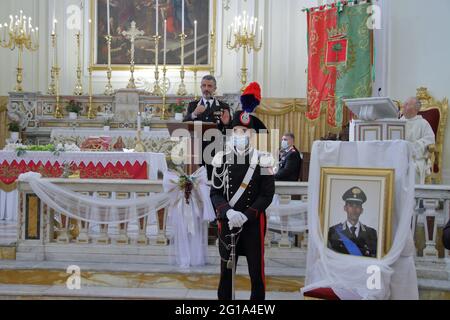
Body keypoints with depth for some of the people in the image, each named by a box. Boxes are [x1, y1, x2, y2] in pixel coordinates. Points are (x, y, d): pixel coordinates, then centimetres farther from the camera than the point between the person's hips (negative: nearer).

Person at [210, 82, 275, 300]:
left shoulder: (263, 160, -6)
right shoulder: (221, 159, 0)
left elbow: (267, 195, -8)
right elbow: (215, 193, -2)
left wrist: (245, 215, -18)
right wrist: (228, 212, -20)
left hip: (254, 223, -2)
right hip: (227, 223, 2)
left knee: (256, 271, 7)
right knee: (226, 270, 11)